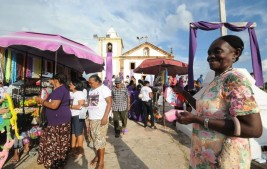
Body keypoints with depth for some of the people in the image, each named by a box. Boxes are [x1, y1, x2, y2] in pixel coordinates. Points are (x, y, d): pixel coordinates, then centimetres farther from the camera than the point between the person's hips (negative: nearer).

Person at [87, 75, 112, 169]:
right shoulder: (91, 90, 12)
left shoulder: (104, 89, -10)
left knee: (100, 139, -2)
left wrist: (105, 116, -21)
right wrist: (89, 117, 13)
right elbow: (90, 103, 17)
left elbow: (109, 102, -15)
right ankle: (97, 155, 31)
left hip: (101, 119, -6)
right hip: (92, 119, 7)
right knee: (95, 139, 13)